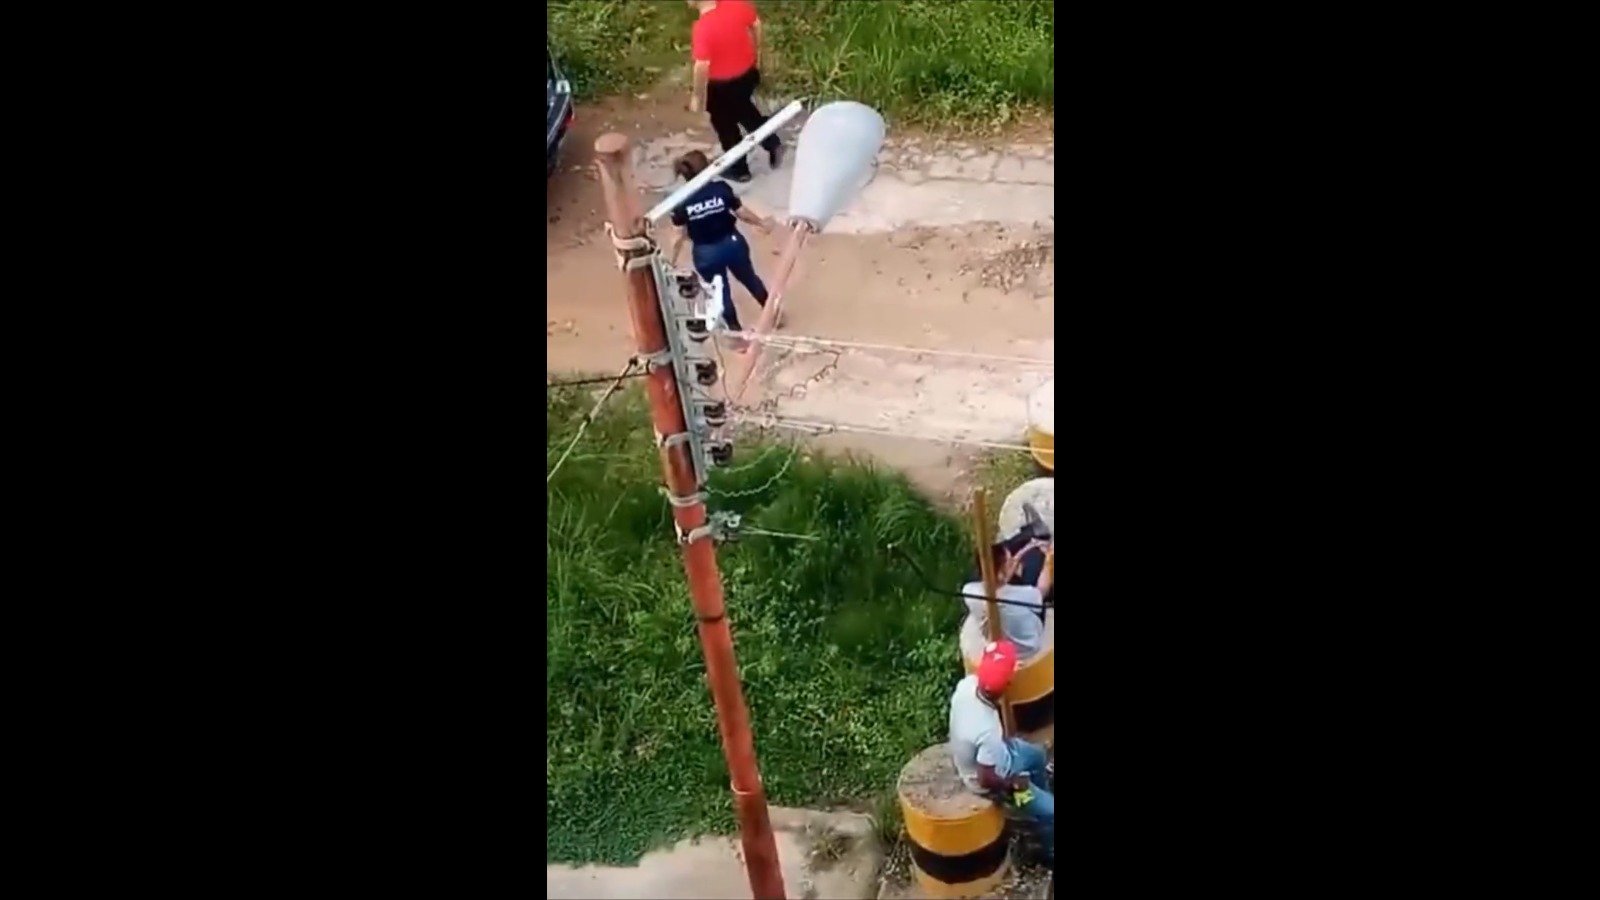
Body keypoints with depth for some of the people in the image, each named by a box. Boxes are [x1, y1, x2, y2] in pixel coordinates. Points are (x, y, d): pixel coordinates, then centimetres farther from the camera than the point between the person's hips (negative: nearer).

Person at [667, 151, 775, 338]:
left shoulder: (681, 202, -16)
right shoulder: (721, 188, -15)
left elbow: (680, 235, -12)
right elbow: (742, 213, -7)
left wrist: (672, 262, -1)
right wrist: (762, 223, 10)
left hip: (706, 252, -1)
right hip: (732, 243, 1)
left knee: (720, 290, 19)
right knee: (749, 279, 25)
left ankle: (735, 329, 33)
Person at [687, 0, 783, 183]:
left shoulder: (703, 28, -33)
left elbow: (702, 67, -30)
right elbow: (756, 25, 1)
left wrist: (697, 96, -15)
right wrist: (757, 54, 18)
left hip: (721, 85, -6)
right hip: (747, 72, 6)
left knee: (726, 127, 20)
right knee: (744, 111, 35)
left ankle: (739, 169, 39)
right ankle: (773, 143, 40)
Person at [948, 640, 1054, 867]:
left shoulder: (967, 684, -26)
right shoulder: (988, 732, -44)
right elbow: (986, 779, -32)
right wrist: (1015, 783, -14)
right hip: (988, 781, -7)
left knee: (1038, 755, 28)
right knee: (1050, 811, 3)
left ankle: (1038, 799, 53)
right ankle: (1051, 853, 31)